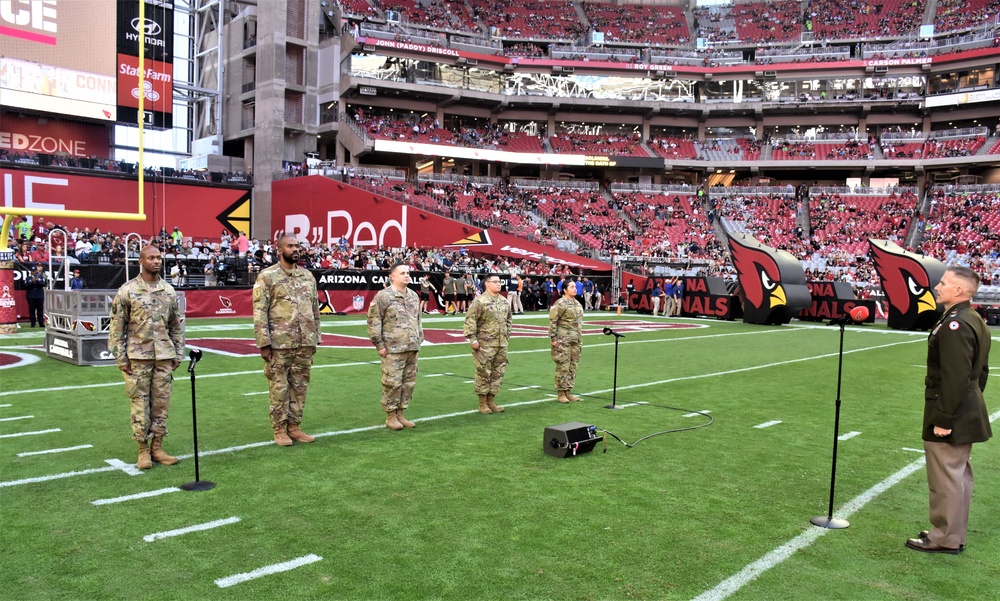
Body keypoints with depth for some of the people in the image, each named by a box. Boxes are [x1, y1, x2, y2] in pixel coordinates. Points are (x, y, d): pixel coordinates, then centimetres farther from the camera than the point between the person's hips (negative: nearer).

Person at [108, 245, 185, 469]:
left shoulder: (169, 291, 7)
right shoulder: (127, 291, -4)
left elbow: (176, 325, 13)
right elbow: (116, 327, -2)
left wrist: (178, 354, 9)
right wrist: (121, 358, -6)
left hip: (164, 357, 3)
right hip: (138, 357, -3)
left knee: (161, 403, 7)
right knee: (140, 404, 3)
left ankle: (157, 447, 18)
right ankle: (143, 450, 13)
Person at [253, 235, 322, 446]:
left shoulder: (308, 276, 12)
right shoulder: (267, 276, -4)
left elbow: (315, 309, 16)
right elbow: (260, 312, -7)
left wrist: (316, 338, 13)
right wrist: (264, 344, -12)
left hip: (305, 344, 5)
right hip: (279, 344, -5)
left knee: (300, 387, 10)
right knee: (279, 388, 3)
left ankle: (294, 426, 21)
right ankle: (279, 430, 14)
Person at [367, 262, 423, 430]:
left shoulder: (414, 296, 14)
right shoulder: (383, 296, -8)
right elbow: (373, 321, -9)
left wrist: (419, 340, 19)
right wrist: (379, 345, -10)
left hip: (412, 348, 7)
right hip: (393, 349, -7)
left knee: (409, 382, 10)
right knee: (392, 383, -3)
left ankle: (400, 414, 22)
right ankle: (390, 417, 10)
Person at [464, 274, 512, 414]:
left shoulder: (504, 301, 12)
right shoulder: (479, 301, -10)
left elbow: (508, 320, 23)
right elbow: (470, 321, -13)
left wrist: (507, 336, 18)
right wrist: (472, 339, -15)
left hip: (501, 344, 7)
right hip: (485, 344, -7)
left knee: (498, 373, 10)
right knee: (484, 373, 0)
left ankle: (491, 401, 21)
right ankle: (482, 403, 9)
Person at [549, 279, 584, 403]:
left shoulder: (577, 303, 15)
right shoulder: (560, 303, -11)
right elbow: (552, 321, -13)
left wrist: (580, 339, 19)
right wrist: (553, 338, -16)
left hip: (576, 341, 8)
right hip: (563, 341, -8)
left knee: (573, 367, 10)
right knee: (563, 367, -4)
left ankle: (568, 392, 19)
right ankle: (561, 394, 5)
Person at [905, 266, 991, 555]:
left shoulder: (955, 325, -22)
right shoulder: (976, 321, 11)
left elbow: (955, 379, -26)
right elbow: (981, 371, 18)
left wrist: (942, 419, -22)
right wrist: (972, 404, 23)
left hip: (949, 415, -11)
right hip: (968, 415, 11)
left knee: (945, 478, 0)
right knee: (959, 475, 18)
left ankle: (945, 539, 10)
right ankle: (956, 534, 30)